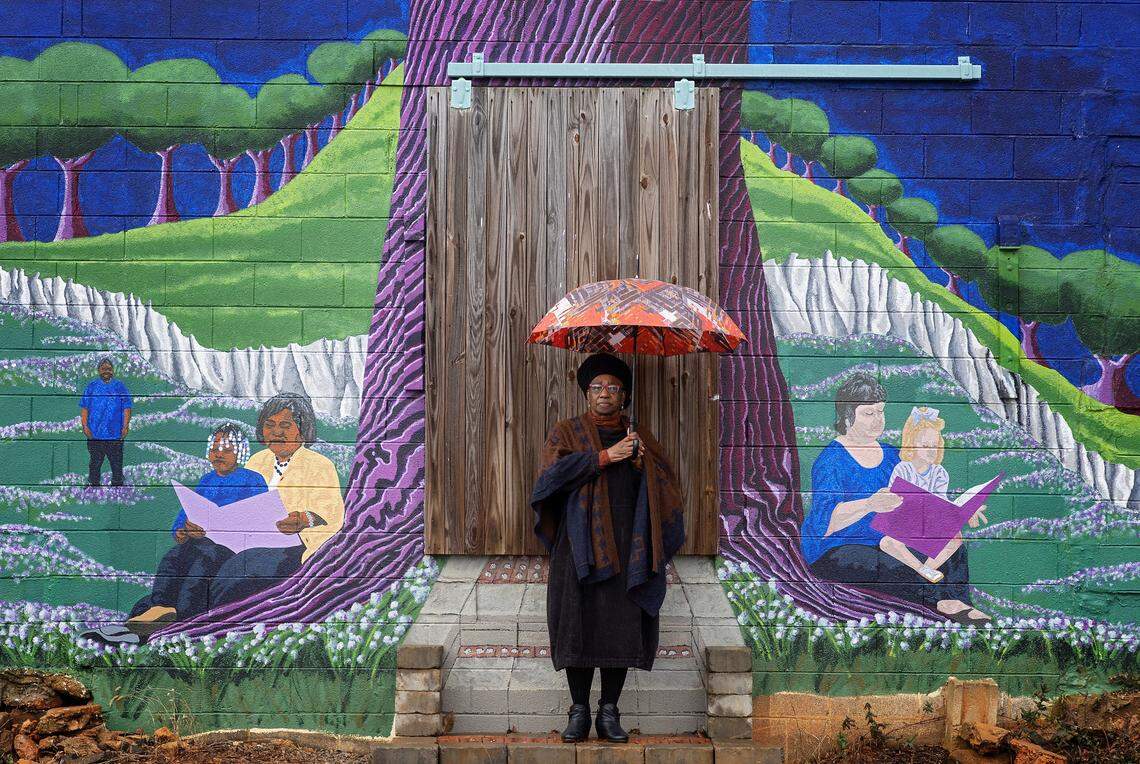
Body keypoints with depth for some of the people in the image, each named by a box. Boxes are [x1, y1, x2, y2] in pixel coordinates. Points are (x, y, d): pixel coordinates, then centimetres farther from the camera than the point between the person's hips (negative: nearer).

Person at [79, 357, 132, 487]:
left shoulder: (120, 386, 7)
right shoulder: (91, 386, 8)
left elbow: (127, 408, 4)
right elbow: (84, 408, 7)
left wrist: (126, 426, -4)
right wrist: (84, 425, -4)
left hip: (115, 434, -1)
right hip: (94, 434, 1)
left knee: (117, 463, 2)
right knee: (95, 463, 7)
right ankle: (93, 485, 16)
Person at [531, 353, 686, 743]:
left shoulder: (639, 436, 17)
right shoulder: (567, 432, 11)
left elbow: (668, 484, 11)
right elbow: (552, 472, -8)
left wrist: (642, 462, -6)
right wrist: (603, 457, -12)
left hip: (627, 549, 2)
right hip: (580, 546, -1)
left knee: (622, 627, -2)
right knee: (579, 625, -4)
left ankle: (609, 712, 7)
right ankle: (579, 711, 6)